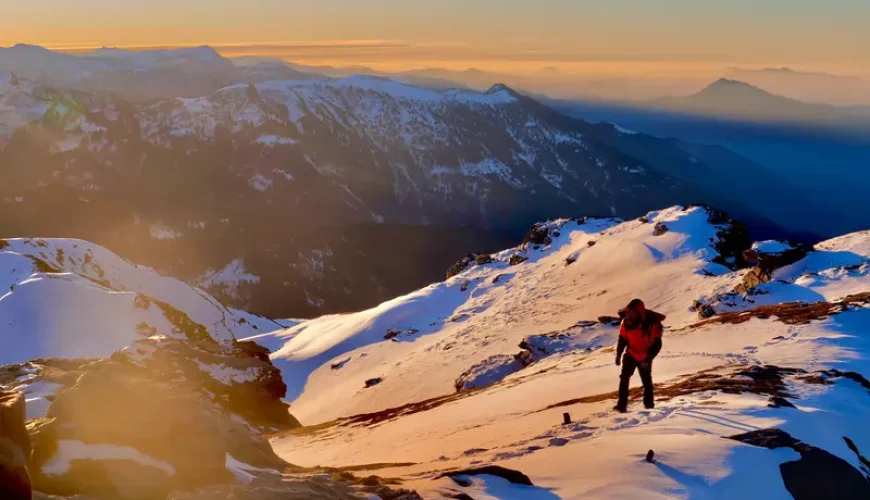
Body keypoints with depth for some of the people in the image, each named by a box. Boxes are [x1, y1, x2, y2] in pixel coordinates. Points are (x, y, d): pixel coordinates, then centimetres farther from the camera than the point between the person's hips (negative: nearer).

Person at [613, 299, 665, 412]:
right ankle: (622, 405, -10)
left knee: (646, 380, 12)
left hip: (644, 358, -2)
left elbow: (657, 344, -20)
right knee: (624, 378, -12)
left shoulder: (652, 323, -25)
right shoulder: (627, 322, -14)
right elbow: (622, 339, 0)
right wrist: (618, 355, -3)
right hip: (630, 355, 2)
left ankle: (649, 402, 34)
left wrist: (648, 358, -27)